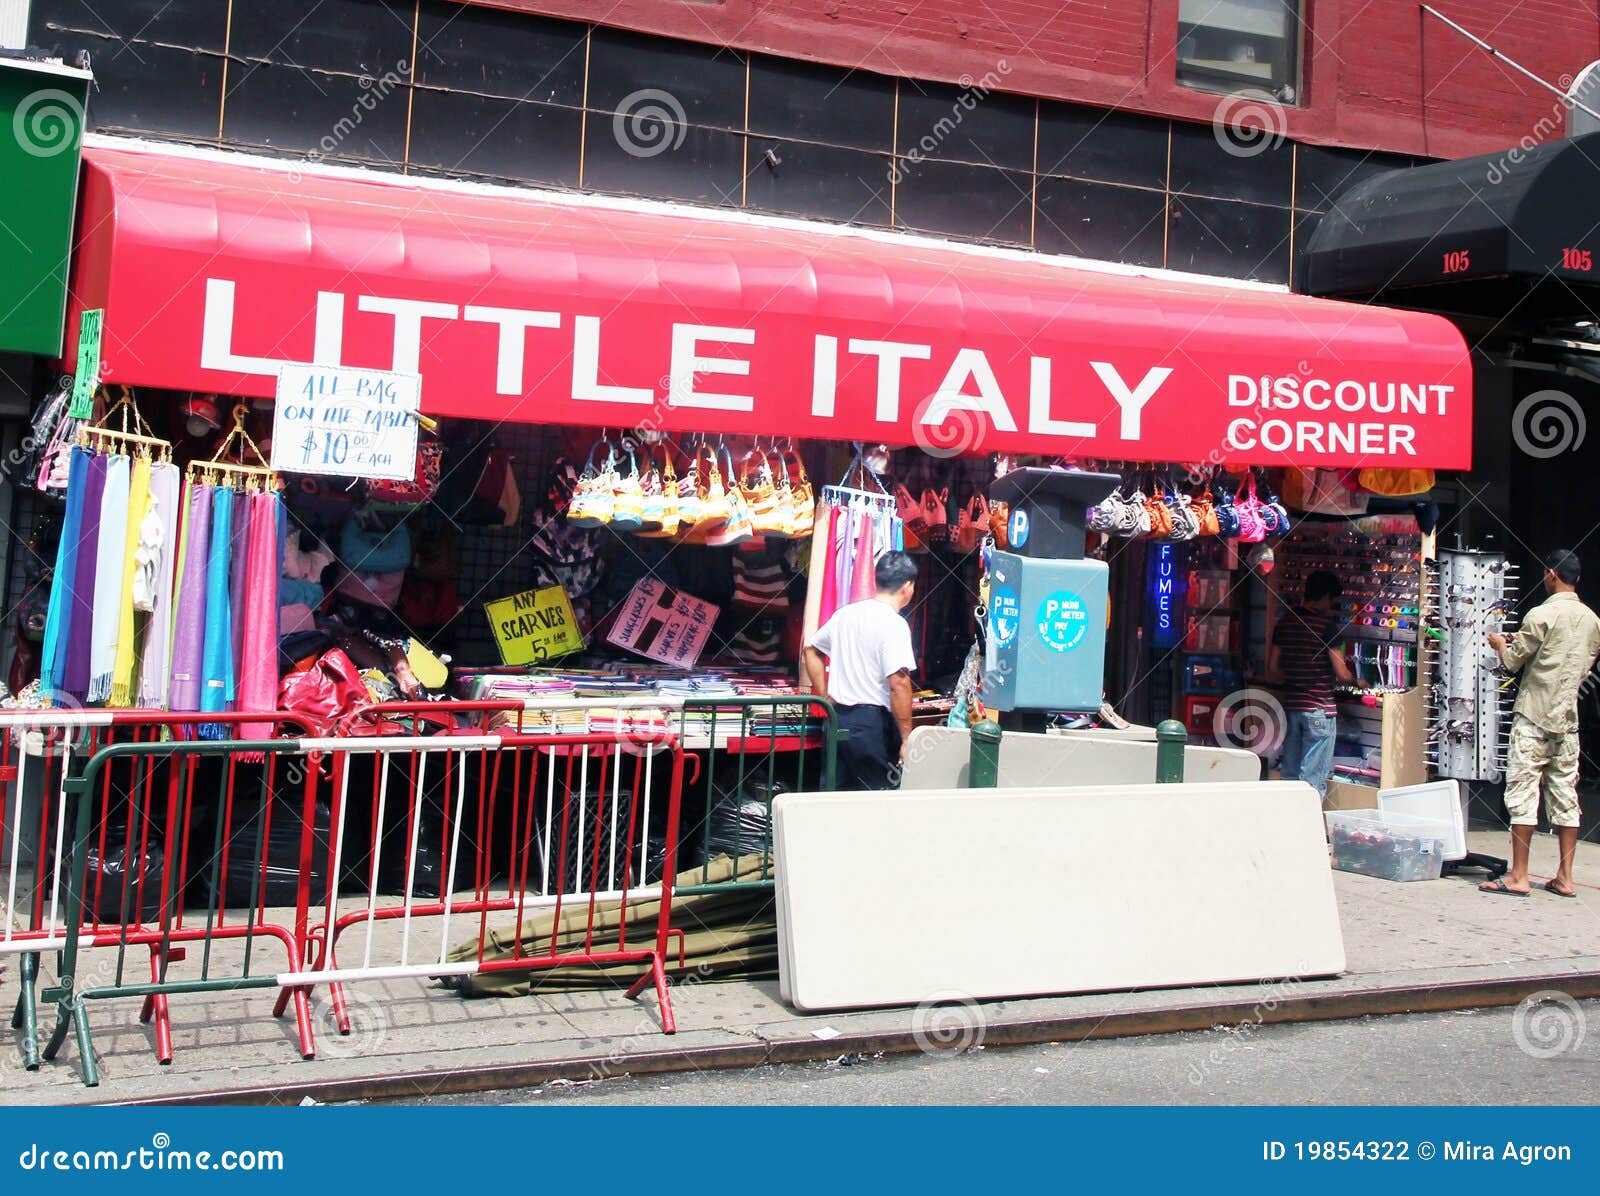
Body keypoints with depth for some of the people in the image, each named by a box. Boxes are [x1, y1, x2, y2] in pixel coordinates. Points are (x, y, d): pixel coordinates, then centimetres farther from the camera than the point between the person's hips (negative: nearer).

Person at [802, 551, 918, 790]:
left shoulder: (845, 613, 10)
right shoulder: (894, 624, -13)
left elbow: (811, 648, 22)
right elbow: (898, 683, -20)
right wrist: (907, 739, -16)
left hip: (837, 719, 7)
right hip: (872, 723, -7)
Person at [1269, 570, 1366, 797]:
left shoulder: (1284, 622, 7)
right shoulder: (1327, 625, -12)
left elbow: (1273, 668, 11)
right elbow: (1342, 675, -11)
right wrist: (1357, 682, 9)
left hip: (1291, 704, 6)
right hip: (1319, 708, -6)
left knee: (1289, 774, 12)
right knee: (1314, 779, -2)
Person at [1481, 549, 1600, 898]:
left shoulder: (1542, 615, -12)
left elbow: (1513, 661, -6)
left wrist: (1500, 644, 16)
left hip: (1534, 717, -6)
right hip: (1568, 718, 6)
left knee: (1523, 793, -4)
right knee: (1565, 796, 9)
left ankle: (1518, 876, -6)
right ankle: (1564, 877, 11)